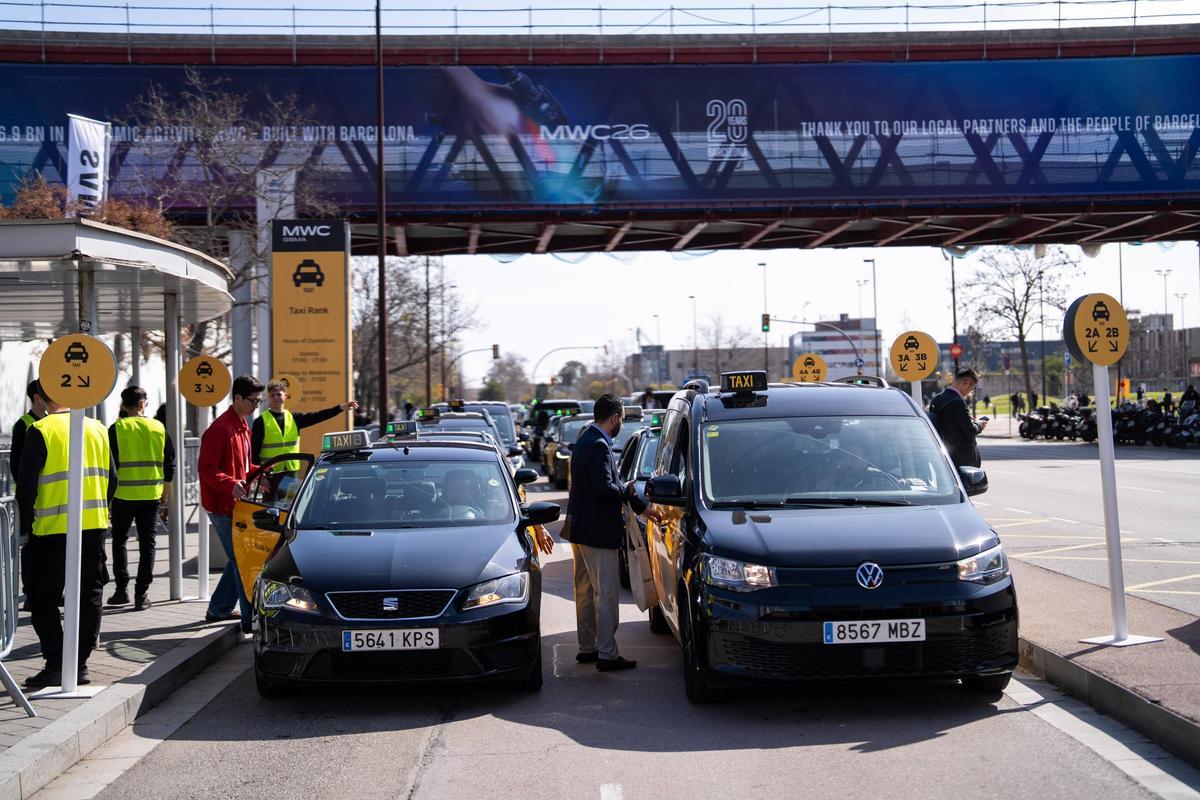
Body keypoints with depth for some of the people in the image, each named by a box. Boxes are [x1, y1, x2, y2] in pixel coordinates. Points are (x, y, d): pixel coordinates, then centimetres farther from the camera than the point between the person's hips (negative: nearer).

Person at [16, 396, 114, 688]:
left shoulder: (40, 431, -7)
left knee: (43, 598, 5)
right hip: (94, 527, 5)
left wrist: (27, 522, 1)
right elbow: (112, 478, 11)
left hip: (53, 529, -4)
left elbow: (26, 482, -9)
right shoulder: (98, 429, 7)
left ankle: (55, 665, 1)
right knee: (89, 596, 11)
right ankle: (80, 664, 14)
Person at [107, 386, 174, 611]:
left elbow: (110, 464, -8)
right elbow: (169, 462, 7)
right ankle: (141, 594, 6)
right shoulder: (158, 428, 3)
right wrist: (165, 491, 17)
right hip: (151, 496, 2)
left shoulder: (117, 428, -6)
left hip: (123, 494, -2)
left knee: (119, 541, 14)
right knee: (147, 544, 7)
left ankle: (121, 589, 10)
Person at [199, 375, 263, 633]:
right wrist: (231, 484, -33)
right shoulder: (220, 429, -17)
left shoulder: (242, 427, 15)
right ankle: (250, 619, -3)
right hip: (222, 506, -10)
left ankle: (218, 609, 29)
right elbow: (206, 468, -21)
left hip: (236, 505, 10)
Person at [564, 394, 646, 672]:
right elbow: (604, 489, -28)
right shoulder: (598, 446, -19)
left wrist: (640, 506, 19)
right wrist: (627, 489, -7)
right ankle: (606, 654, 0)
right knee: (607, 594, -4)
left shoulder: (584, 441, 13)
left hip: (581, 529, 11)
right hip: (597, 531, -11)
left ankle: (587, 648, 25)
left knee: (585, 591, 16)